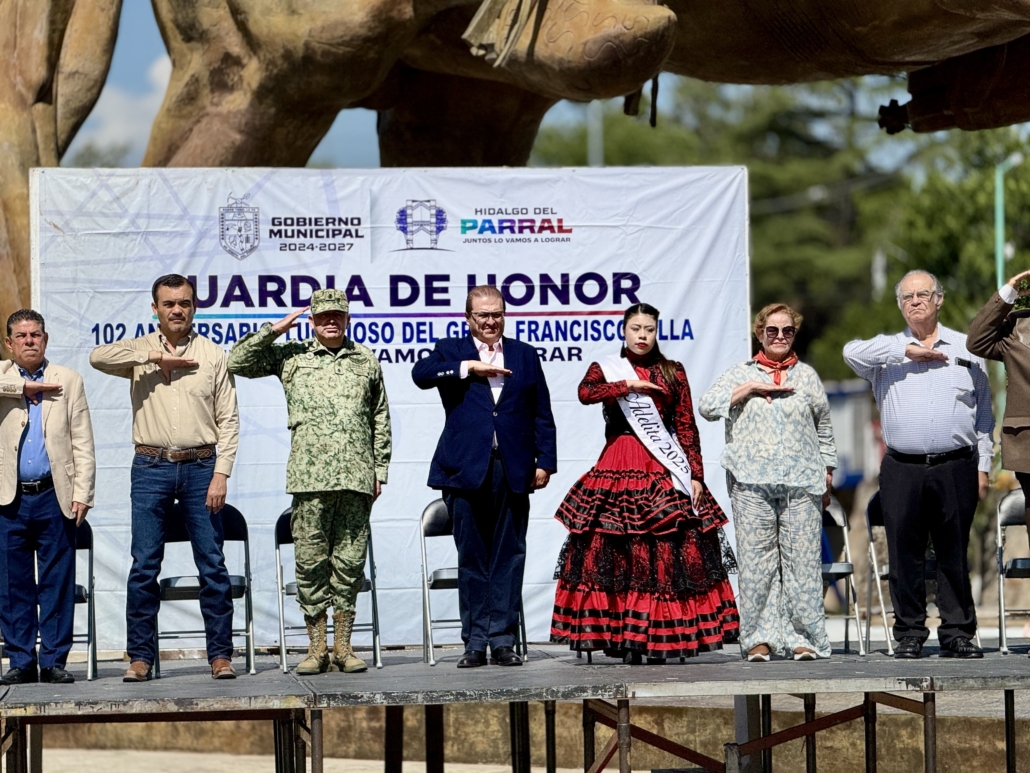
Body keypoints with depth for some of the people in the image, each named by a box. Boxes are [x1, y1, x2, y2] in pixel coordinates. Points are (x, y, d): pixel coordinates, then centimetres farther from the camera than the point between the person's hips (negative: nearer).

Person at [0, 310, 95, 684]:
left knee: (57, 582, 0)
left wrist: (82, 493, -3)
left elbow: (83, 444, 6)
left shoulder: (68, 380, 10)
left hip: (54, 496, 0)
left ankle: (54, 660, 5)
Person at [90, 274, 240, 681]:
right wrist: (156, 357, -12)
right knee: (144, 566, -1)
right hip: (151, 468, 0)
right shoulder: (140, 351, 8)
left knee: (212, 565, 0)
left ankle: (220, 654, 5)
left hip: (200, 467, 0)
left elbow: (228, 420, 4)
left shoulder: (213, 356, 7)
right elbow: (99, 357, -12)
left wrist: (220, 473, -6)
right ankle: (140, 656, 5)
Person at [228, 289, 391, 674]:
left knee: (350, 560, 2)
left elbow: (380, 420, 18)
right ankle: (316, 647, 5)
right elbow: (238, 362, 4)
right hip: (310, 478, -1)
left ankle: (343, 646, 9)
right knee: (310, 560, -2)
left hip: (356, 479, 1)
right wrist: (274, 330, -1)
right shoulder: (291, 357, 10)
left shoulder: (366, 361, 15)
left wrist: (380, 470, 12)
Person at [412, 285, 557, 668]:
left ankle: (503, 639, 4)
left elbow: (542, 416, 14)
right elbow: (421, 374, -12)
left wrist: (545, 461, 4)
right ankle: (475, 640, 5)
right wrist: (469, 368, -18)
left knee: (508, 556, 1)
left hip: (513, 471, 1)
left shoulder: (525, 355, 16)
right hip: (466, 470, -1)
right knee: (472, 558, 1)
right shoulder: (452, 351, 10)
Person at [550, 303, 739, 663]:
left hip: (664, 472, 1)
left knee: (668, 552, -7)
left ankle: (660, 639, -5)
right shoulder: (605, 369, 10)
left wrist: (695, 474, 0)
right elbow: (585, 393, -13)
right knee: (617, 552, -8)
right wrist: (629, 385, -15)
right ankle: (619, 636, -6)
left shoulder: (673, 373, 12)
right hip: (618, 471, -1)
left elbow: (687, 428, 8)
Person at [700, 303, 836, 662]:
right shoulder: (741, 373, 13)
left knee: (803, 559, -4)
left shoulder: (807, 376, 16)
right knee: (755, 560, -4)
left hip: (801, 483, 1)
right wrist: (751, 387, -6)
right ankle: (760, 637, 1)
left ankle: (804, 637, -1)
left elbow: (824, 430, 20)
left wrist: (827, 477, 15)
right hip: (752, 483, -1)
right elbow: (707, 406, -1)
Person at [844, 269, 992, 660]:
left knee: (954, 553, 1)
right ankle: (909, 634, 5)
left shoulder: (965, 349, 14)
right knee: (904, 552, -1)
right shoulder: (888, 349, 13)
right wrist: (907, 352, -7)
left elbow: (983, 413, 13)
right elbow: (852, 352, -8)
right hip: (902, 470, 0)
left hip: (956, 468, 0)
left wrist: (983, 466, 6)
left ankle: (957, 632, 5)